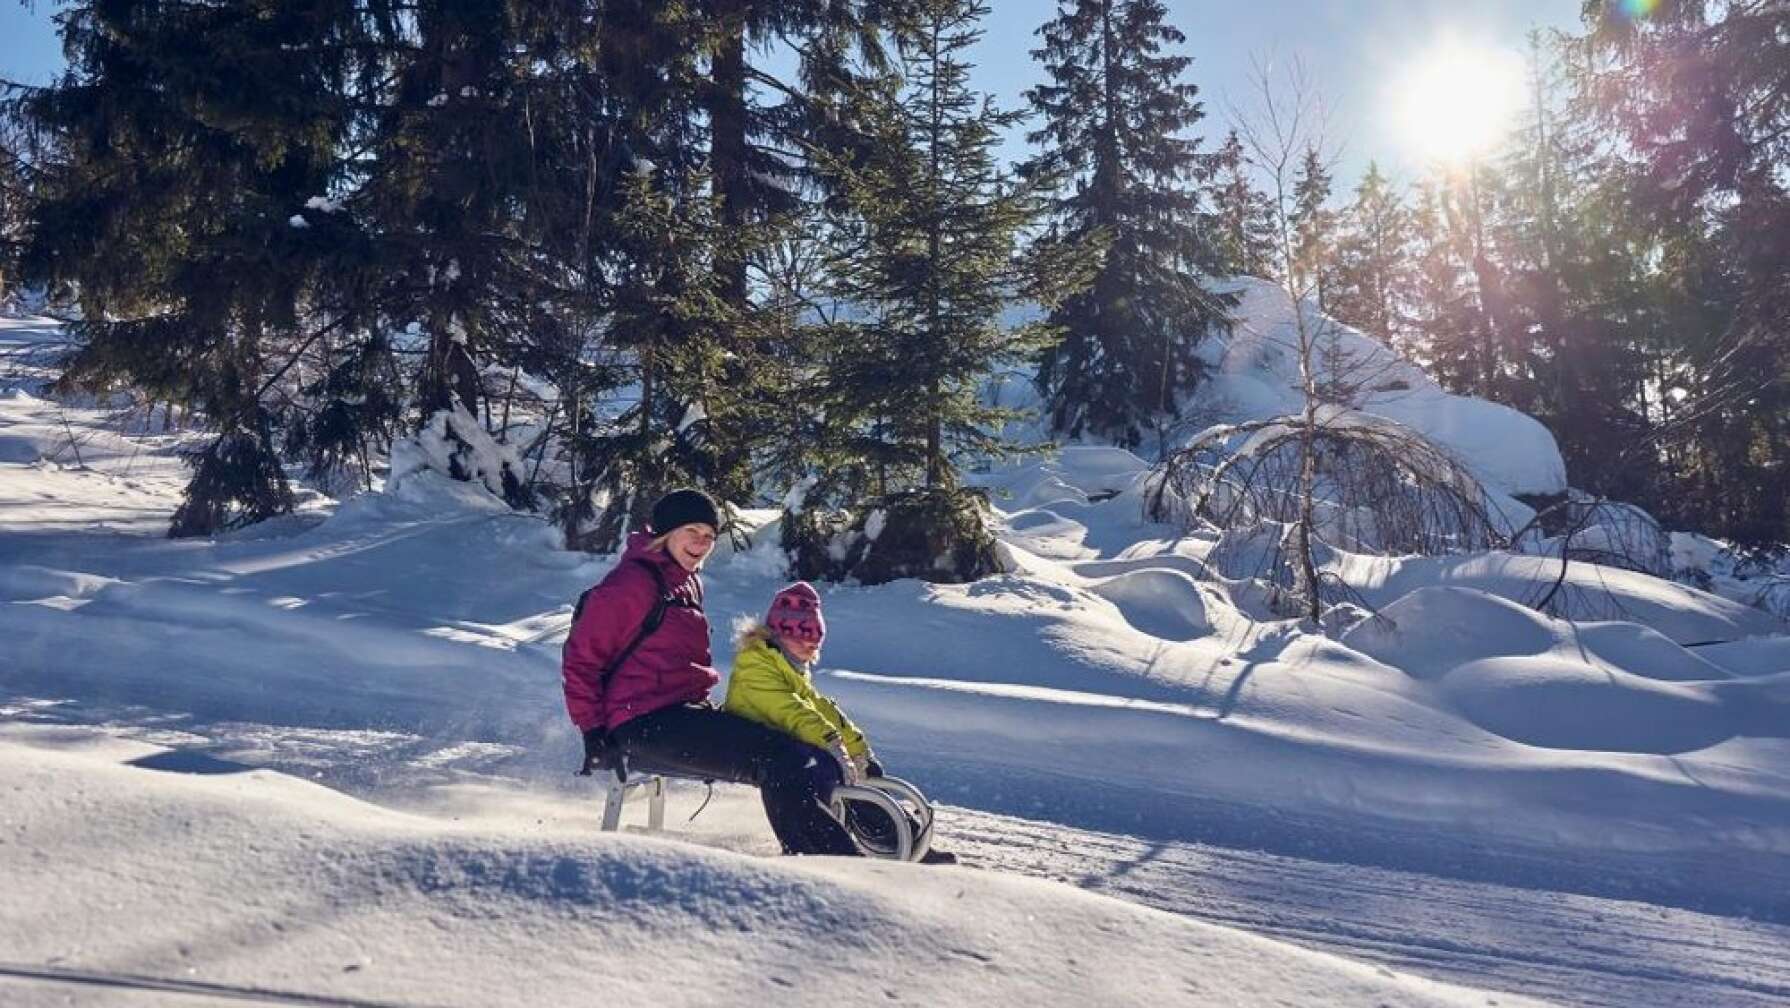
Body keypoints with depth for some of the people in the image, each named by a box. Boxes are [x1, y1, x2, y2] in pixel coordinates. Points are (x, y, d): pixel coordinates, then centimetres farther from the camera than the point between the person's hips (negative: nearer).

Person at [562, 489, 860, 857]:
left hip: (687, 711, 10)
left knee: (808, 761, -2)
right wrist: (594, 732, -9)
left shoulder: (689, 582, 20)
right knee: (779, 760, -24)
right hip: (646, 724, -10)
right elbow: (581, 657, -8)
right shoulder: (633, 582, -8)